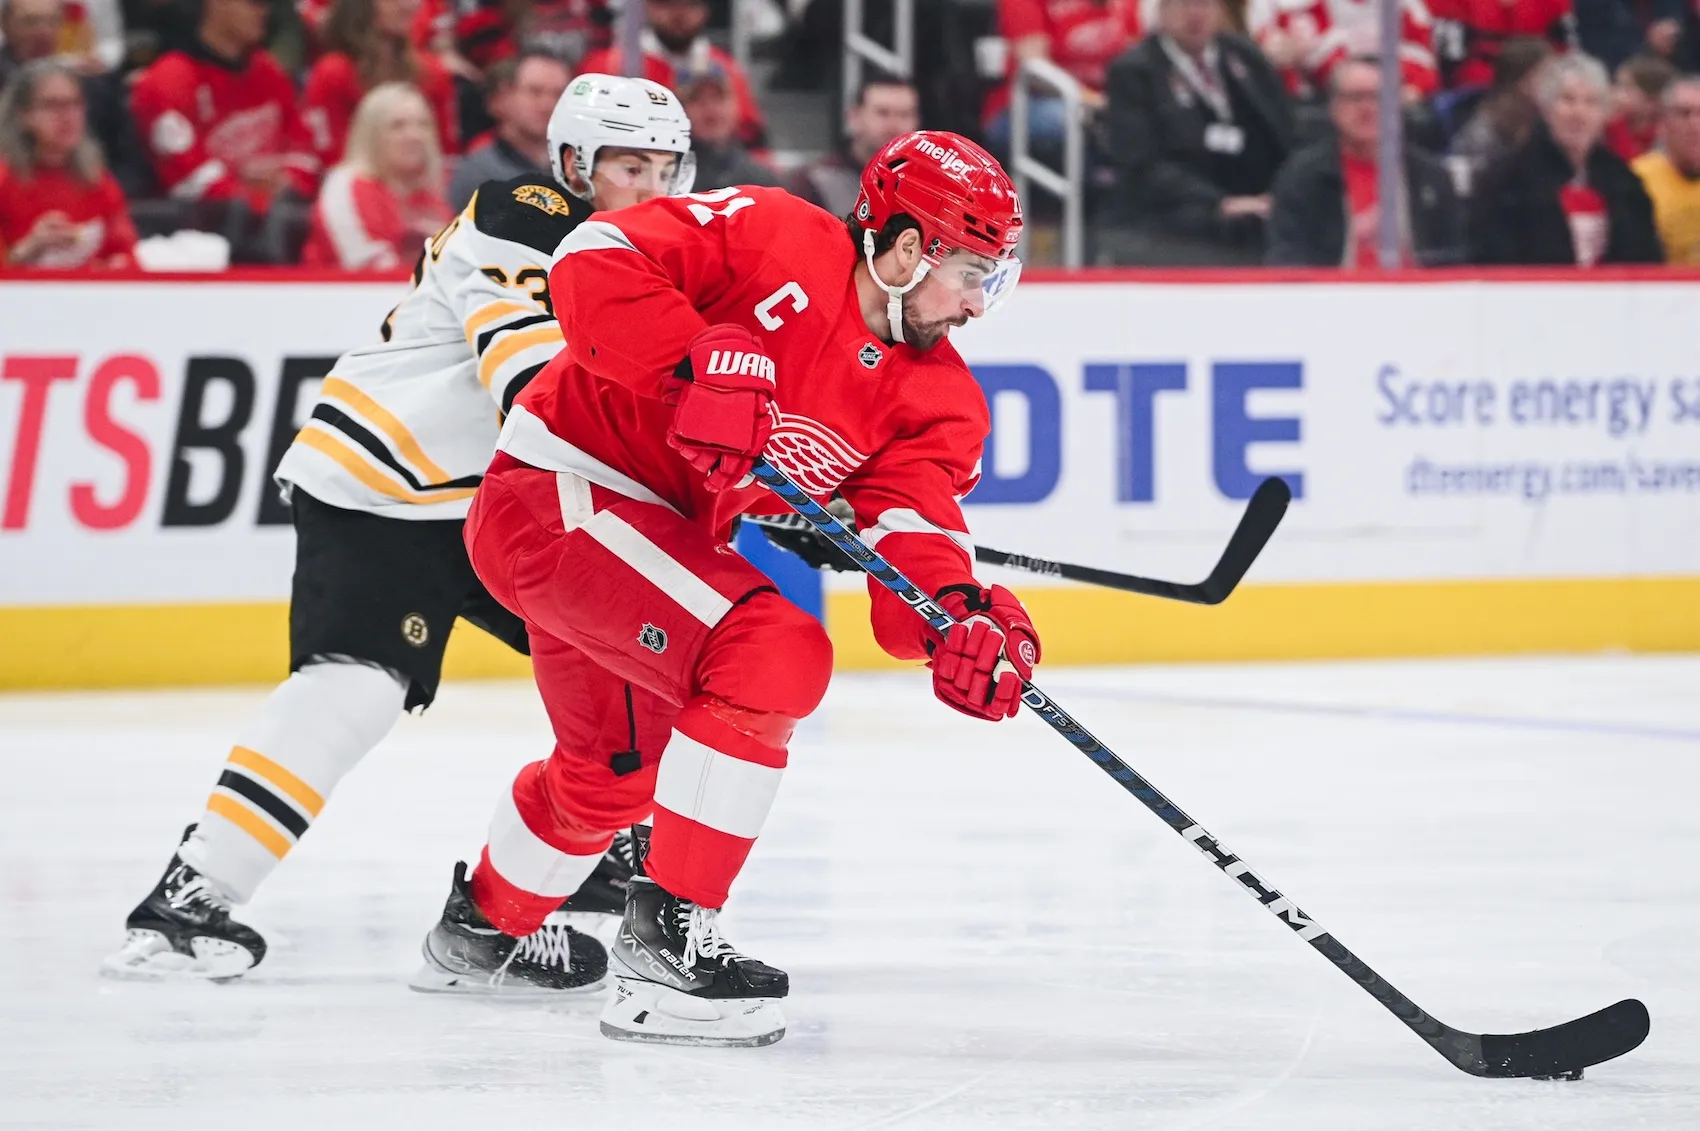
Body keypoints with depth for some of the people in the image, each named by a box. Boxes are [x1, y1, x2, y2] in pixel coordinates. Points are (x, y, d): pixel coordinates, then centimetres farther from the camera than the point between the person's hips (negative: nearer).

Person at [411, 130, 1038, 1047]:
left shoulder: (937, 399, -1)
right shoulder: (772, 240, -19)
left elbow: (912, 533, -13)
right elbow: (593, 260, -26)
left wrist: (957, 616, -34)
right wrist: (698, 361, -38)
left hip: (669, 539, 9)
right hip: (561, 488, -9)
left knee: (616, 769, 28)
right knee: (776, 653, -25)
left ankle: (488, 921, 57)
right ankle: (667, 936, -18)